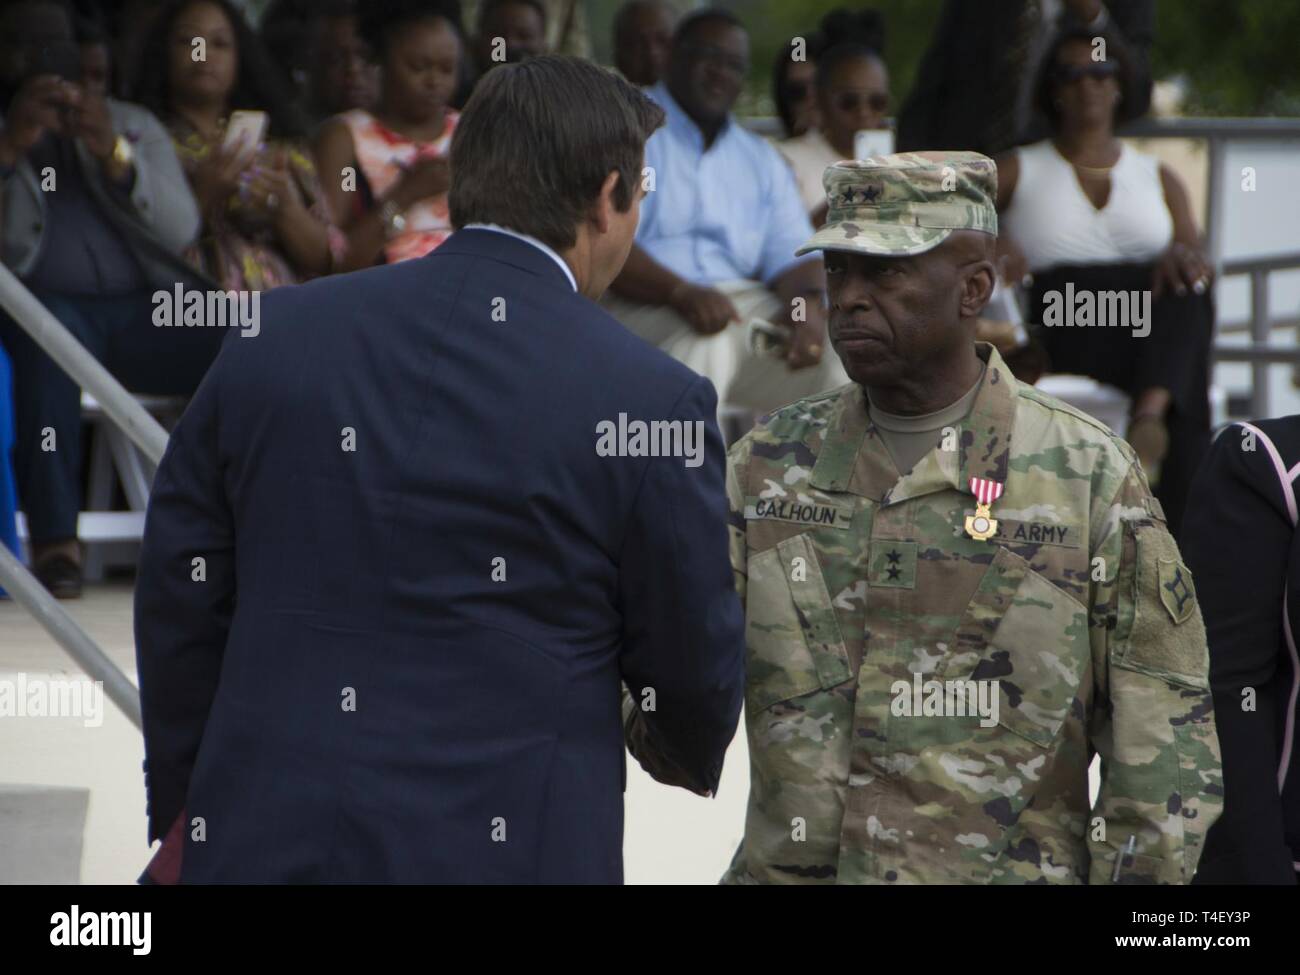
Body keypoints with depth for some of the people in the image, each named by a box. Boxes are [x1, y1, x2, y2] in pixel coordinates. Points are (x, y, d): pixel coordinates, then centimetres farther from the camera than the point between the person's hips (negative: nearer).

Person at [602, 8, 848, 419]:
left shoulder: (763, 161, 25)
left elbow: (792, 256, 13)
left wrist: (809, 301, -13)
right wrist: (681, 293, -26)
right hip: (639, 306, -5)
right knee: (707, 339, -38)